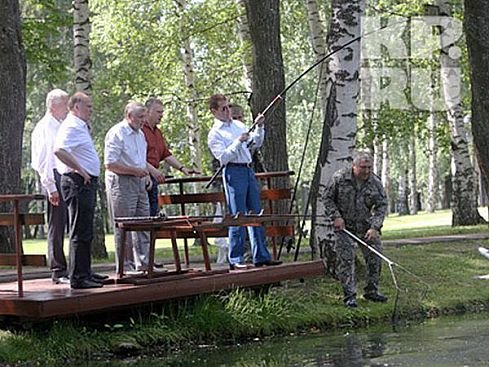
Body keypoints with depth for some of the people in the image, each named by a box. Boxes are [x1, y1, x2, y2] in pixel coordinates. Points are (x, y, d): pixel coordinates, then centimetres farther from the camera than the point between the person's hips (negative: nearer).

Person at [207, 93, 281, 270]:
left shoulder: (238, 125, 18)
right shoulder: (214, 134, -3)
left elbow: (257, 143, 20)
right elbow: (223, 157, -14)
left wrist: (259, 128, 5)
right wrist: (238, 142, -19)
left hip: (248, 170, 7)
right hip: (233, 171, -7)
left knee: (256, 214, 7)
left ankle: (261, 256, 12)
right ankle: (235, 259, -1)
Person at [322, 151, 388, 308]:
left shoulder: (375, 183, -8)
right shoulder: (339, 178, -14)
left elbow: (381, 206, -6)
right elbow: (327, 198, -3)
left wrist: (374, 227, -16)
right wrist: (336, 217, -13)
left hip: (366, 226, 3)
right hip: (344, 225, -3)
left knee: (375, 257, 3)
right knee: (345, 260, -7)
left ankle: (371, 291, 20)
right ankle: (349, 296, 0)